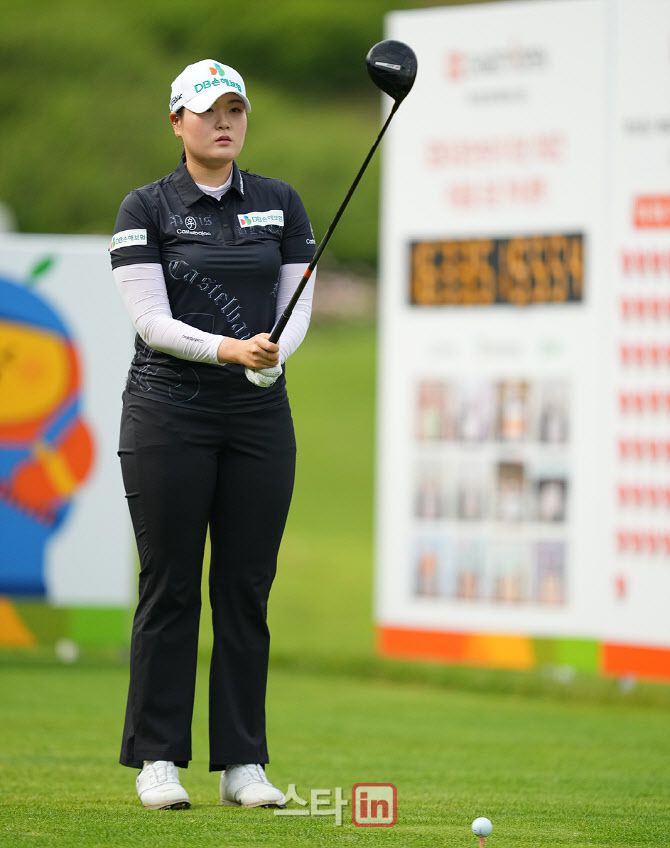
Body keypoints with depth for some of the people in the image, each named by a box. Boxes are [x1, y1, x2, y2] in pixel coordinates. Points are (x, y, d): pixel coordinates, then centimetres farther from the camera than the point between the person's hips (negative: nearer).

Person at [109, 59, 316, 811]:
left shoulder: (281, 204, 9)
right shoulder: (146, 208, -1)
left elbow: (299, 303, 5)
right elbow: (150, 319, -9)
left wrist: (273, 354, -17)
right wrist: (229, 348, -25)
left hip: (259, 416, 3)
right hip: (168, 414, -3)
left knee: (247, 588, 3)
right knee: (169, 586, -2)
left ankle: (243, 763, 7)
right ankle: (157, 758, 5)